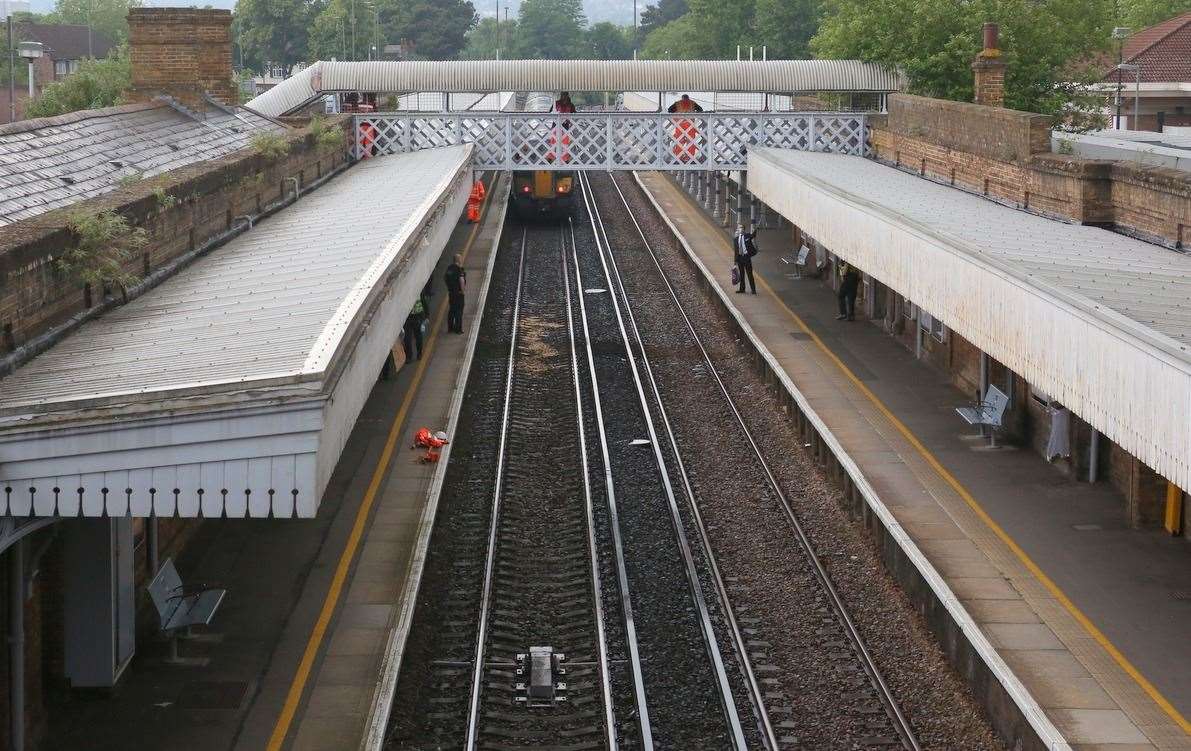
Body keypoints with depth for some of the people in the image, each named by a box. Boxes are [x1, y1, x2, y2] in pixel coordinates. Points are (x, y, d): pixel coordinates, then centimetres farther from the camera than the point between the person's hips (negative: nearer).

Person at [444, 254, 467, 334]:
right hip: (458, 292, -7)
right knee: (459, 311, 1)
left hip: (451, 292, 7)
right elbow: (461, 280, -27)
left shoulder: (449, 268, 4)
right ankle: (458, 329, 4)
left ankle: (450, 327, 22)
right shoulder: (459, 269, -19)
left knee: (451, 310, 16)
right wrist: (463, 289, -14)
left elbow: (444, 277, 14)